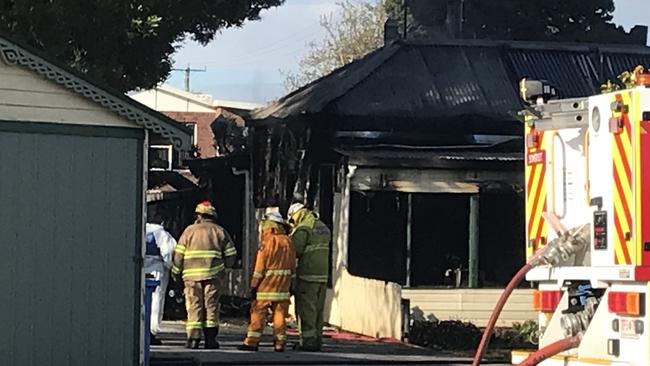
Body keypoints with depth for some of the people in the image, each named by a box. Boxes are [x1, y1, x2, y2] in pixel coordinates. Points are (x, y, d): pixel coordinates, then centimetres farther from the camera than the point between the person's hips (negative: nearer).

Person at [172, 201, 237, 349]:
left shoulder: (190, 230, 5)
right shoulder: (219, 231, 9)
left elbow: (179, 254, 3)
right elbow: (231, 254, 7)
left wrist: (176, 271, 14)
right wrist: (224, 266, 25)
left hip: (192, 275, -1)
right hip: (213, 275, 1)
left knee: (194, 306, 2)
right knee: (211, 305, 5)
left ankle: (193, 338, -6)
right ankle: (210, 339, 2)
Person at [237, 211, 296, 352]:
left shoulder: (267, 242, -9)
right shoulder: (288, 242, 8)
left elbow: (260, 266, -10)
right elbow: (293, 266, 13)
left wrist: (254, 285, -6)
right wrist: (291, 284, 19)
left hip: (267, 284, -5)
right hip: (283, 286, 5)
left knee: (258, 312, -2)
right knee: (279, 313, 7)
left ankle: (252, 341, -6)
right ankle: (280, 343, 6)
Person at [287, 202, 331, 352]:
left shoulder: (302, 230, -11)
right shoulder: (323, 227, 16)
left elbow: (295, 251, -17)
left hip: (307, 275, -8)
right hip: (323, 275, 8)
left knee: (306, 310, -2)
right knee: (318, 309, 12)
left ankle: (308, 341, -2)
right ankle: (317, 340, 14)